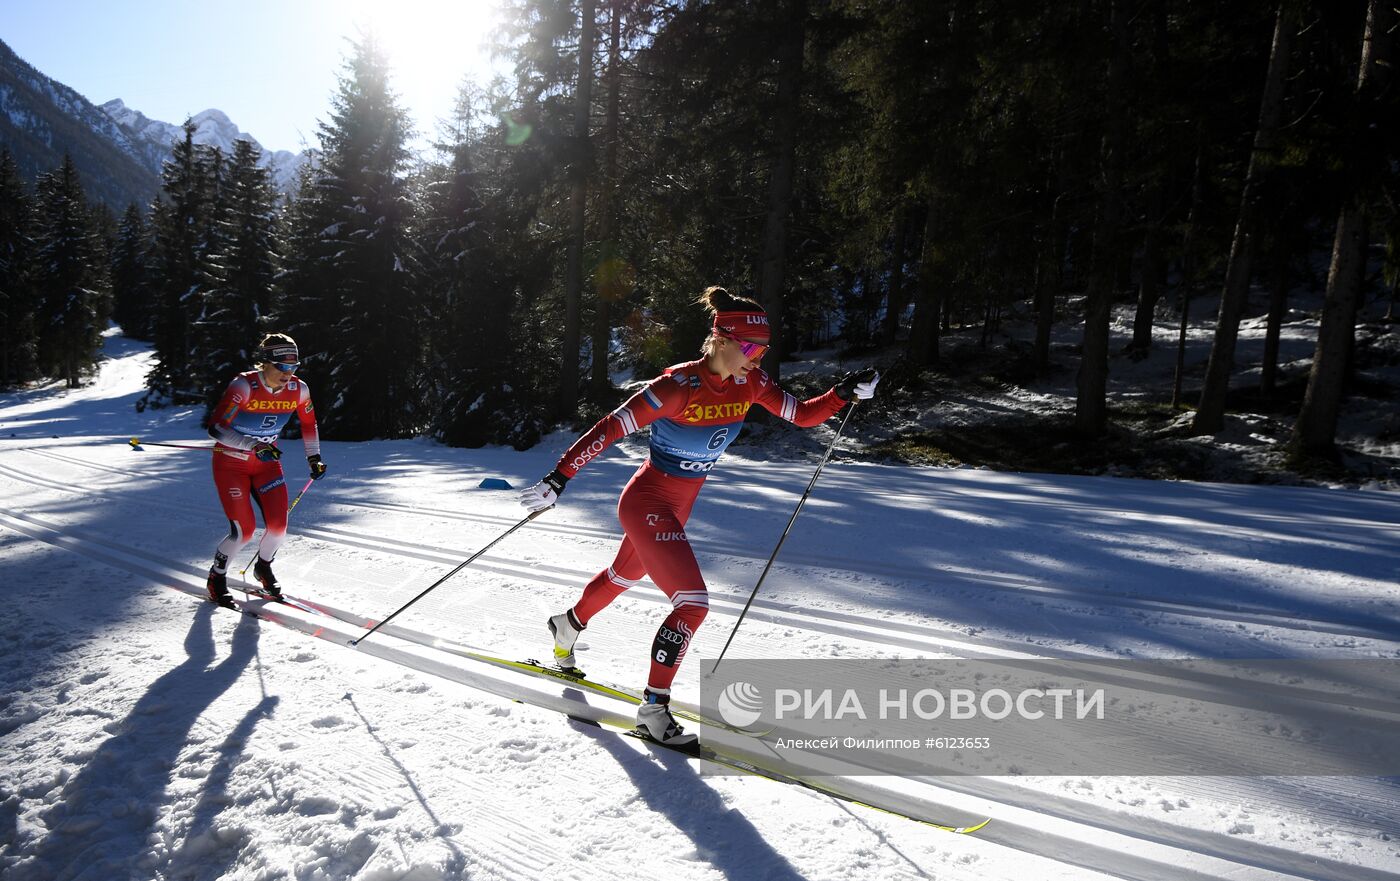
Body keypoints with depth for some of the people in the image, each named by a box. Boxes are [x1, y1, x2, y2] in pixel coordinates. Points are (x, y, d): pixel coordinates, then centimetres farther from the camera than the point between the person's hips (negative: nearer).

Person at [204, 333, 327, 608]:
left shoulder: (298, 389, -12)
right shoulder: (243, 386, -27)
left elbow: (308, 423, 8)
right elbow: (216, 428, -31)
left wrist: (314, 457, 3)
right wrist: (254, 445, -40)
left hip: (267, 462, 4)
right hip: (230, 462, -4)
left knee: (278, 525, -7)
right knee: (244, 530, -9)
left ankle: (263, 567, 25)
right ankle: (217, 576, 20)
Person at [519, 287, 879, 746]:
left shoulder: (749, 383, -7)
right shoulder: (678, 386, -27)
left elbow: (802, 414, -2)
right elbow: (609, 429, -26)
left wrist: (844, 393, -19)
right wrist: (558, 477, -30)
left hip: (680, 504, 8)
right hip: (647, 501, -8)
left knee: (624, 575, 29)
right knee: (693, 602, -16)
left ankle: (567, 625, 57)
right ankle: (653, 708, 0)